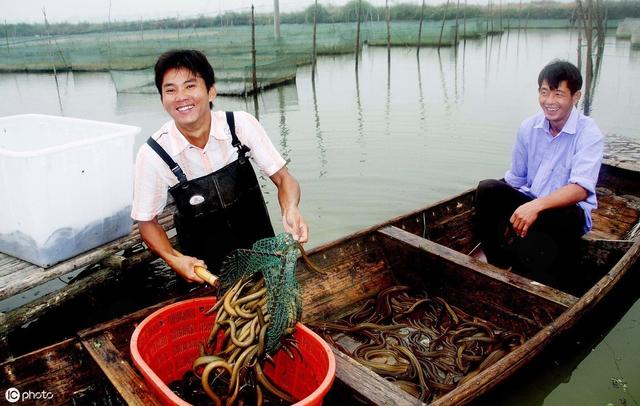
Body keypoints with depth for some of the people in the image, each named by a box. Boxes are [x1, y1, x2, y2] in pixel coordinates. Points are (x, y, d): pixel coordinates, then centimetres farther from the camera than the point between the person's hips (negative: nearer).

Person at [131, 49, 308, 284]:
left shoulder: (242, 125, -17)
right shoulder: (153, 154, -19)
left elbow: (282, 178, -10)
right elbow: (147, 221, -6)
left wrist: (290, 210, -32)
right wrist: (174, 259, -23)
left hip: (259, 245, 2)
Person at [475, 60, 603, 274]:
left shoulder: (588, 133, -13)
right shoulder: (528, 127, 0)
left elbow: (580, 189, -25)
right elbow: (515, 179, 6)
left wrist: (537, 205, -41)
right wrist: (505, 217, -7)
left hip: (568, 210, -4)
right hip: (529, 204, 4)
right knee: (487, 189, -22)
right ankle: (498, 266, -11)